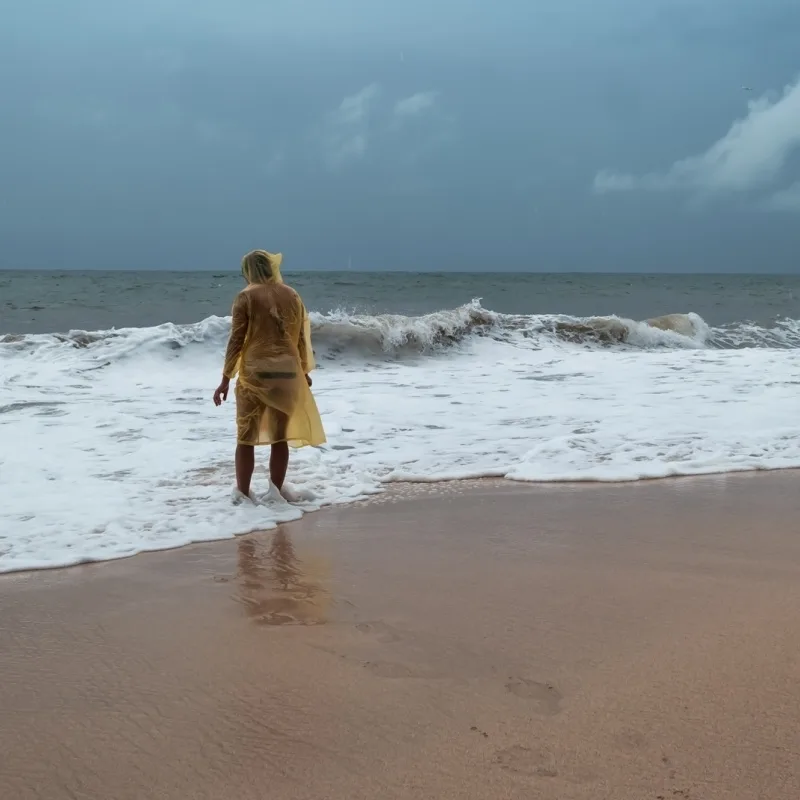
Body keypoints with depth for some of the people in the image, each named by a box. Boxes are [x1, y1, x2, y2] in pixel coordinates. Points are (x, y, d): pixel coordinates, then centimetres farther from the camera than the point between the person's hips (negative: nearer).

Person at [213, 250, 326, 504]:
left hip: (255, 372, -4)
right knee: (280, 436, 10)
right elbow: (301, 337, 13)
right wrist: (304, 371, 24)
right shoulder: (292, 295, 9)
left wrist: (226, 379, -3)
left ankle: (243, 492, 6)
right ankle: (275, 489, 13)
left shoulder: (246, 297, -4)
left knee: (247, 436, 4)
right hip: (288, 372, 4)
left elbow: (237, 341, -7)